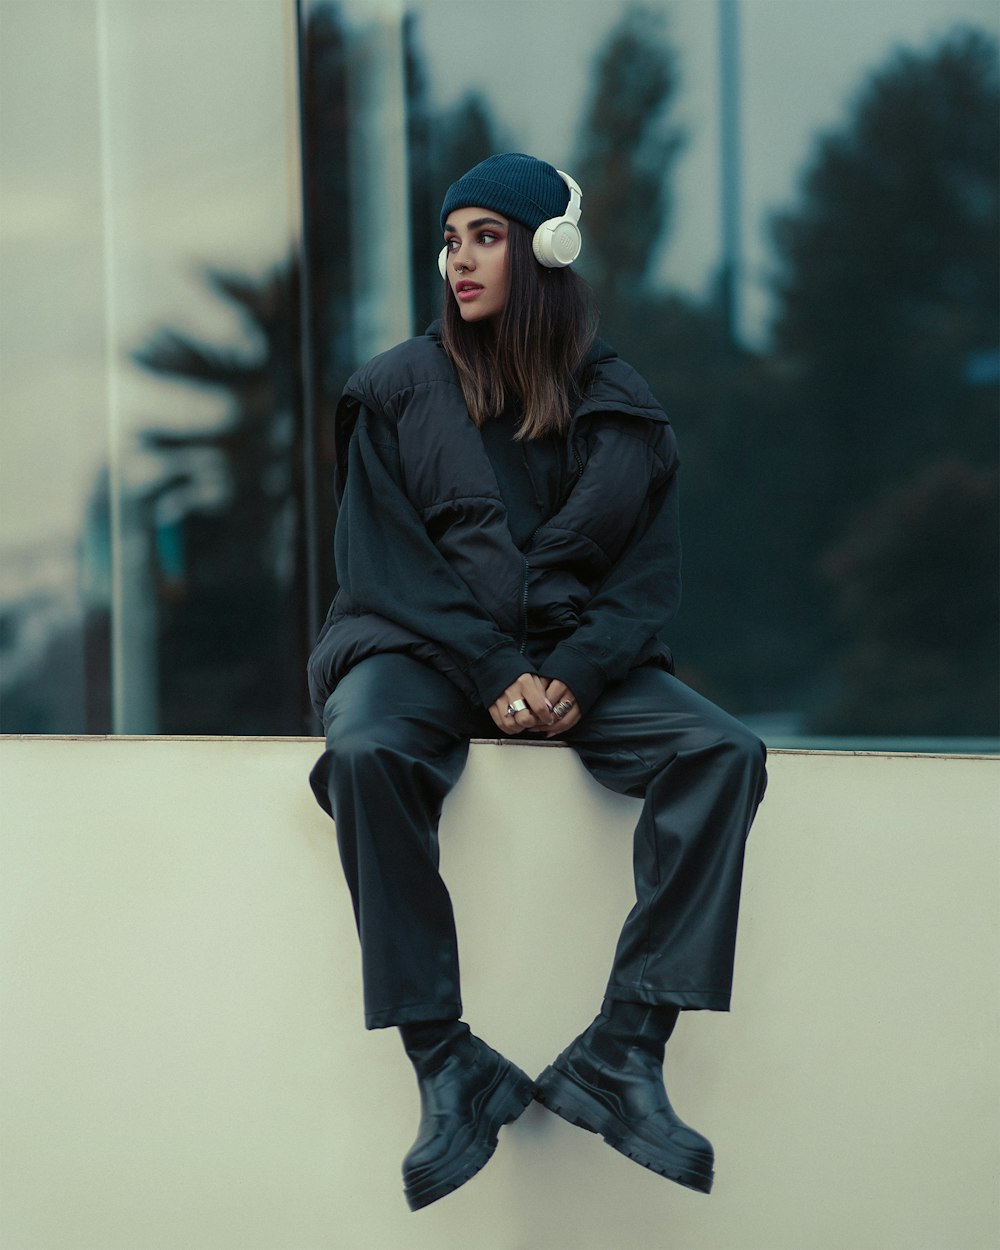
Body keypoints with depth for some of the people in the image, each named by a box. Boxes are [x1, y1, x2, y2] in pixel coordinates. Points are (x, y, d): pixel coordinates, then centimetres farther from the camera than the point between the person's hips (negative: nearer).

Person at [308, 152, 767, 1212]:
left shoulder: (614, 403, 9)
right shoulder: (398, 391, 5)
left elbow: (648, 573, 5)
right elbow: (380, 561, -2)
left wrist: (578, 673, -14)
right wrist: (493, 676, -15)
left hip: (575, 659, 2)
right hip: (423, 648, -2)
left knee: (725, 754, -25)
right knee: (365, 754, -36)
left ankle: (622, 1053, -28)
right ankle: (447, 1071, -31)